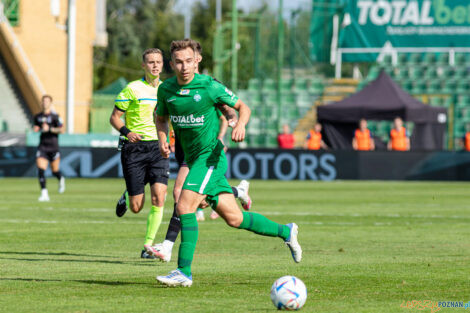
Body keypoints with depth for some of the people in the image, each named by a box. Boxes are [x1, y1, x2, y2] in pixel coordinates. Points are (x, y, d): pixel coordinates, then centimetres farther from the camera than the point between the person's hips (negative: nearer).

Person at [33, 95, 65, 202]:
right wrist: (36, 129, 1)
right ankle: (44, 194, -12)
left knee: (55, 171, 8)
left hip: (53, 147, -3)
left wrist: (50, 129, -25)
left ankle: (61, 180, 45)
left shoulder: (55, 116, -7)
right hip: (42, 147, 3)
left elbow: (61, 130, -12)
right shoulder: (37, 117, 8)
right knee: (40, 169, -13)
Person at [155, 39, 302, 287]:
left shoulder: (209, 87, -12)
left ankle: (184, 271, -15)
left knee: (185, 207, -19)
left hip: (210, 156, -6)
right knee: (233, 218, 7)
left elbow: (242, 106, -1)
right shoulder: (166, 89, 2)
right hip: (192, 159, 6)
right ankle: (285, 232, 26)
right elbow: (161, 118, 20)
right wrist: (162, 141, 1)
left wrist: (240, 124, -22)